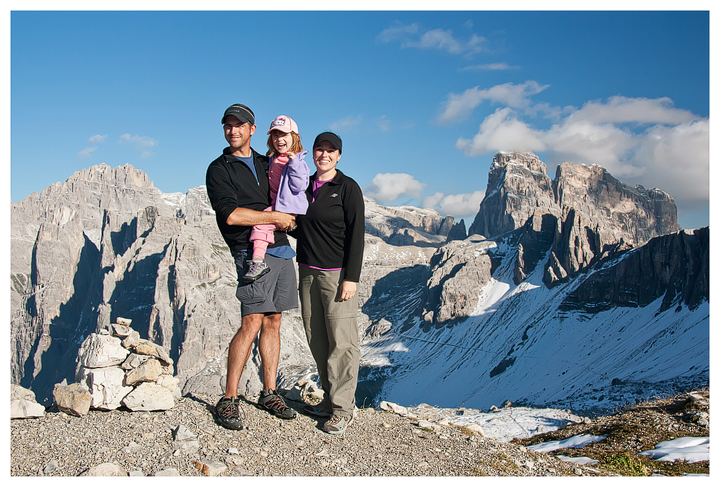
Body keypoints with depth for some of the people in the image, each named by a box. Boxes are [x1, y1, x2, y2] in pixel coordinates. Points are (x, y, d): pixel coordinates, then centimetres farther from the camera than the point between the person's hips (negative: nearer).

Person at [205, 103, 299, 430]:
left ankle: (269, 393, 16)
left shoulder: (267, 164, 20)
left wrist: (288, 216, 8)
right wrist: (275, 218, -11)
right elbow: (231, 215, -13)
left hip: (281, 249, 6)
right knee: (252, 323, -13)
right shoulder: (219, 169, 1)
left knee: (272, 321, 8)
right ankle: (228, 400, -3)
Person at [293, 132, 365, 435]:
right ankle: (331, 399, 20)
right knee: (316, 339, 9)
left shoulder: (347, 188, -4)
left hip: (336, 273, -6)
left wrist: (351, 277, -14)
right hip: (307, 272, 7)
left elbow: (356, 235, -8)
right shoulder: (304, 185, 14)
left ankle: (343, 408, 2)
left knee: (341, 341, -6)